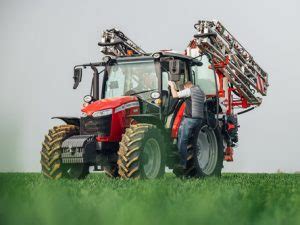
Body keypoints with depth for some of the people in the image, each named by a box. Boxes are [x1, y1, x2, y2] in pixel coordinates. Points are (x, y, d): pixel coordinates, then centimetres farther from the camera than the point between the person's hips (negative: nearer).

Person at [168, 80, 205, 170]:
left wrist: (172, 85, 5)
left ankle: (183, 164, -10)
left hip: (189, 118, -8)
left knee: (182, 142, -6)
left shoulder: (189, 90, -6)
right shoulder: (202, 93, 18)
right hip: (199, 119, 8)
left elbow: (175, 95, -12)